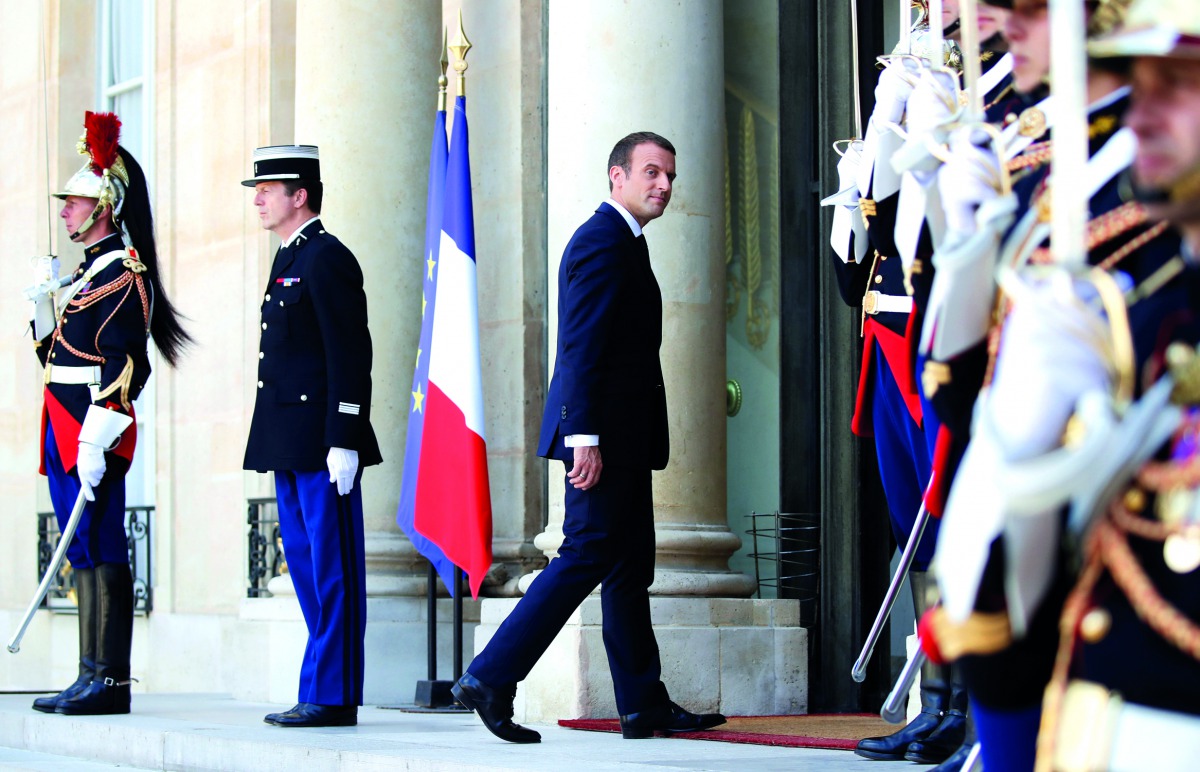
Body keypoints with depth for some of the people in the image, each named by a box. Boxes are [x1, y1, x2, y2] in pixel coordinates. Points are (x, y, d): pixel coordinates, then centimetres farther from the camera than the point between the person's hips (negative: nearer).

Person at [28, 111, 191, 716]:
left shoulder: (123, 273, -10)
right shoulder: (87, 271, 19)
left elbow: (125, 365, -18)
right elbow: (55, 350, 24)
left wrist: (95, 442, -24)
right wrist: (44, 299, 8)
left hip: (93, 431, -10)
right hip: (65, 431, 10)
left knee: (102, 552, -8)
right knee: (85, 553, 10)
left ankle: (110, 682, -7)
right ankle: (94, 680, 13)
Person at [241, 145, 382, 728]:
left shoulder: (327, 259, -11)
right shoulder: (289, 259, 19)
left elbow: (350, 357, -16)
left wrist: (344, 443, -20)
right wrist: (277, 443, 20)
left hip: (322, 444, -10)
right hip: (290, 448, 10)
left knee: (332, 573, -5)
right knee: (306, 569, 11)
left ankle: (332, 696, -3)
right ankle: (320, 691, 16)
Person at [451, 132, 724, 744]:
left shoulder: (623, 243, 22)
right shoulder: (602, 240, -11)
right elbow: (581, 347, -19)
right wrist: (585, 437, -24)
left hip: (623, 440, 11)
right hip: (604, 436, -11)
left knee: (630, 568, 9)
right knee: (586, 556, -12)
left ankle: (645, 706, 11)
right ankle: (491, 678, -11)